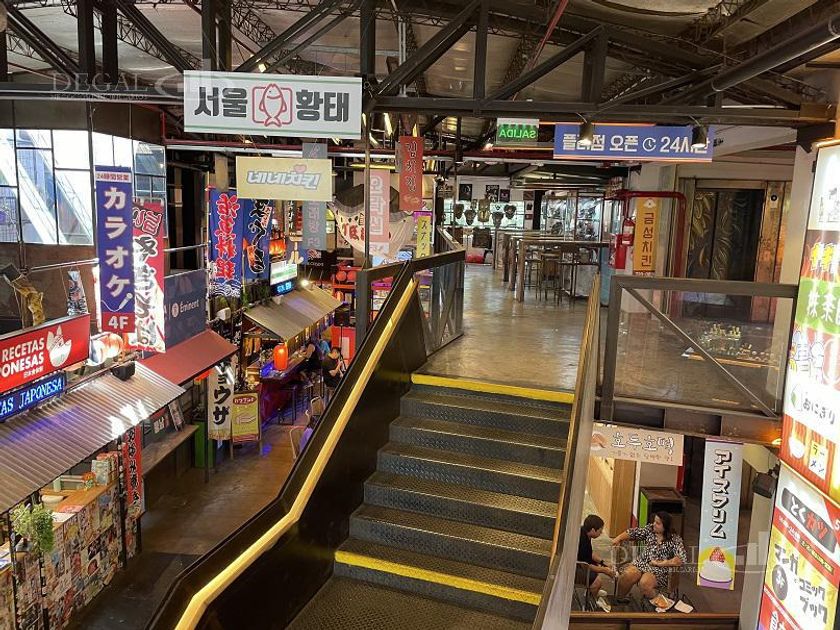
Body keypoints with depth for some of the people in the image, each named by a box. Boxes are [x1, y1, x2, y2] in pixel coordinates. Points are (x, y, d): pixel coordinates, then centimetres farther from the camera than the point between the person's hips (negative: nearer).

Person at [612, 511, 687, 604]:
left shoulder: (675, 540, -8)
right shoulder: (650, 529, 6)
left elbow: (681, 560, -18)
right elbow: (633, 532, 10)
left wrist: (660, 563, -18)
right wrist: (618, 538, -4)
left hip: (660, 570, -4)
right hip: (642, 563, 4)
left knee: (644, 583, -33)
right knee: (626, 576, -23)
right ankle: (619, 600, -2)